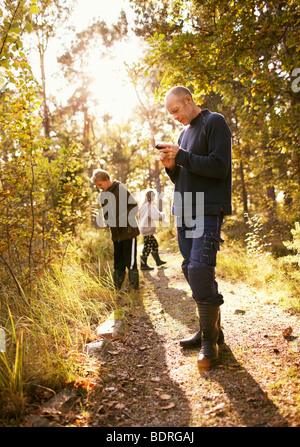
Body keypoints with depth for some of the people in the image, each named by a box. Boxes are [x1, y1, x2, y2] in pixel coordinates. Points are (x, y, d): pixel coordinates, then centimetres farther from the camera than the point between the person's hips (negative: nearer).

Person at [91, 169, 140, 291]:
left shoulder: (120, 189, -11)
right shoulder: (102, 195, 9)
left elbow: (134, 206, -12)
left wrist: (122, 219, -20)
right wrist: (108, 221, -6)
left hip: (128, 231, -6)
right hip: (116, 233, 6)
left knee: (130, 261, -3)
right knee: (118, 261, 12)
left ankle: (134, 288, 8)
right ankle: (117, 289, 21)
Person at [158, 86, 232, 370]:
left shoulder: (214, 123, -2)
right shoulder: (184, 132, 21)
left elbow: (219, 167, -14)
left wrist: (181, 157, -14)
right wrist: (171, 166, 1)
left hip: (208, 211, -8)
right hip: (184, 212, 8)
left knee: (199, 270, -16)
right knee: (192, 270, 7)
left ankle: (209, 341, -3)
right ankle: (210, 330, 20)